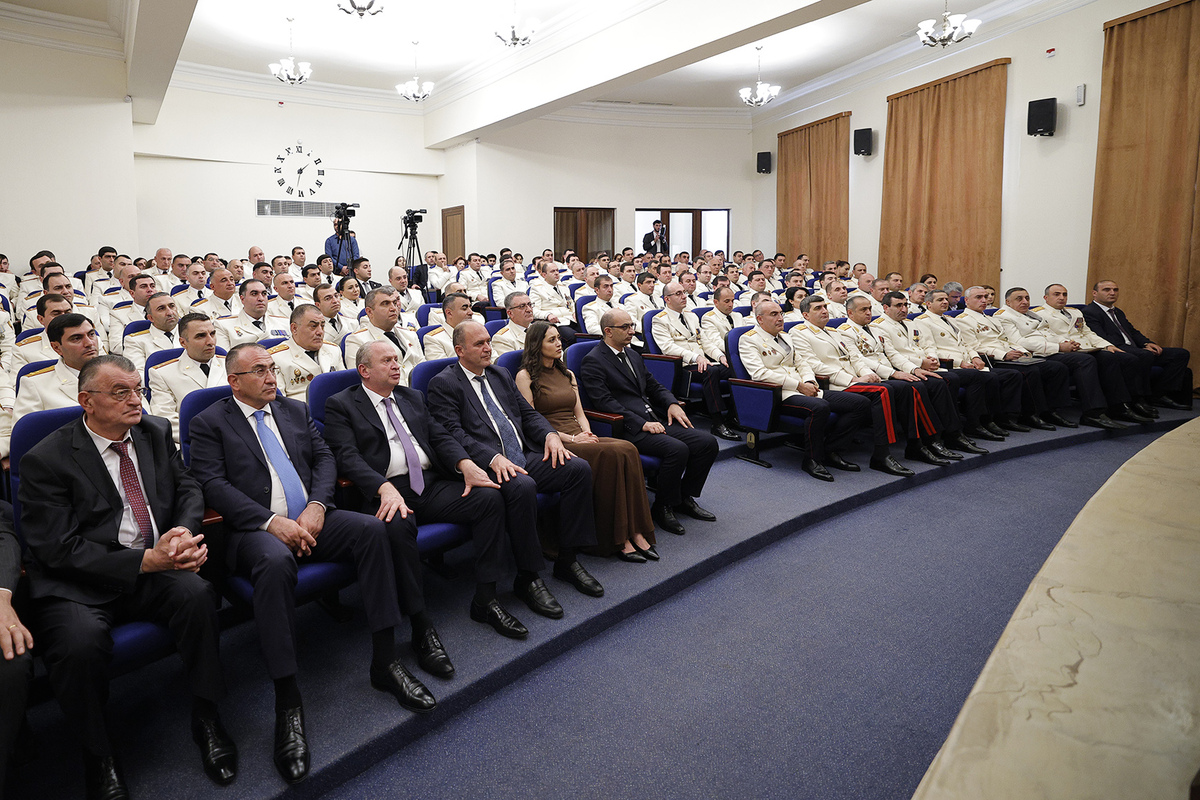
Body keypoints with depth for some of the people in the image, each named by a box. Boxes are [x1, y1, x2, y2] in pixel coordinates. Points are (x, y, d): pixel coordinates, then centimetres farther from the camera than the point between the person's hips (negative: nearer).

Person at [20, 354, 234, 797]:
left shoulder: (157, 432, 8)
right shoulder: (45, 460, -8)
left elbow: (188, 489, 13)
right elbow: (60, 548, -13)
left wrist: (184, 535, -11)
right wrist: (145, 560, -23)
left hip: (155, 565, 3)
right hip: (77, 585, -3)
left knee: (196, 593, -28)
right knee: (81, 642, -32)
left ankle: (207, 720, -10)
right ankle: (99, 753, -2)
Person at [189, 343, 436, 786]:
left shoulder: (295, 410, 21)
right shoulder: (209, 423, 5)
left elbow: (324, 458, 13)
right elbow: (214, 485, -7)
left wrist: (316, 506, -7)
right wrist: (270, 521, -19)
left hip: (310, 518, 5)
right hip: (255, 529, -4)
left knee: (372, 529, -22)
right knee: (276, 561, -38)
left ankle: (385, 660, -15)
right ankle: (287, 701, -28)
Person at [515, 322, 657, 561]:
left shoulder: (568, 374, 24)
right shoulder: (525, 376, 1)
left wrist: (587, 432, -2)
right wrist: (571, 438, -14)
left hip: (579, 438, 6)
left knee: (627, 449, -24)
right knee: (611, 454, -30)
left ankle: (635, 532, -24)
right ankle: (616, 540, -24)